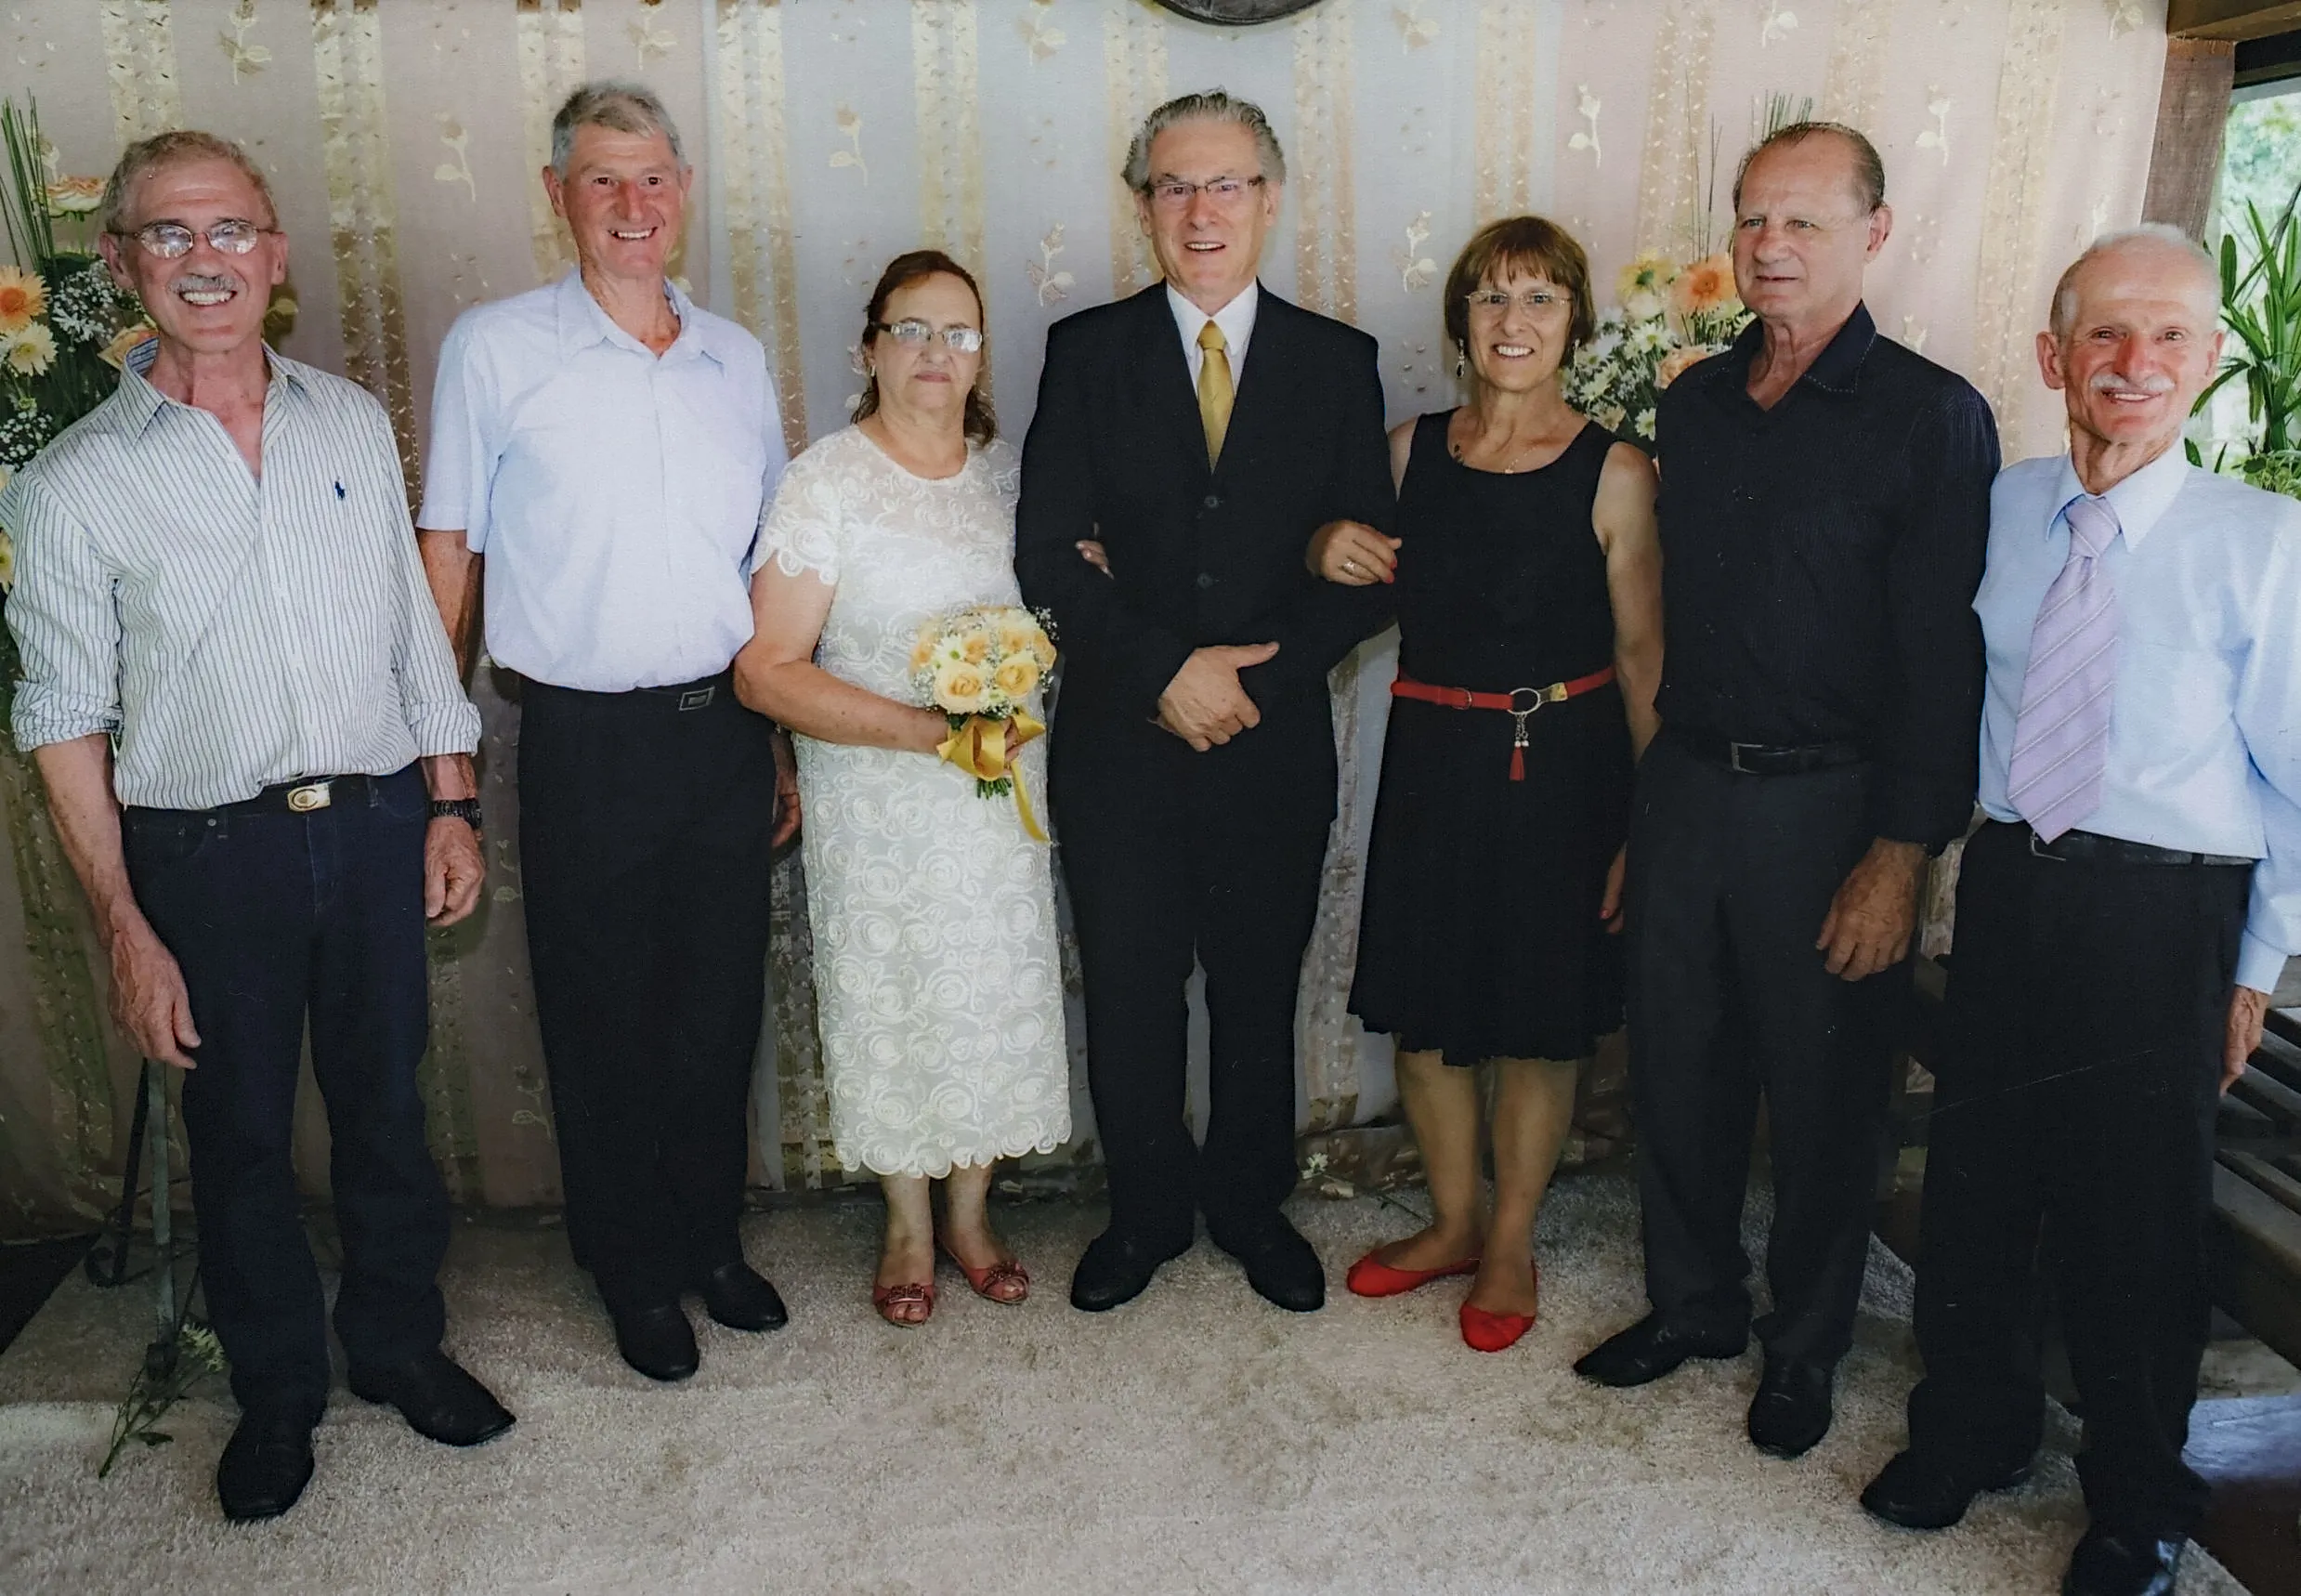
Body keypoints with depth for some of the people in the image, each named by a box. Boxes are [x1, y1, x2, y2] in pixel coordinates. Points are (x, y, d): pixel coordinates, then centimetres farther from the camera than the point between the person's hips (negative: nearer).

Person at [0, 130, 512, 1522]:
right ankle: (278, 1391, 32)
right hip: (208, 855, -2)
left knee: (389, 1105, 14)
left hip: (378, 827, 2)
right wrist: (126, 928, -7)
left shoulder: (354, 423, 5)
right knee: (241, 1133, 12)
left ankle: (401, 1342, 36)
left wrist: (452, 802, 5)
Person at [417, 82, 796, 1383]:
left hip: (726, 730, 3)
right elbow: (450, 550, 1)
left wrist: (791, 743, 12)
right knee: (604, 1021, 10)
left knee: (722, 1007, 13)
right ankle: (637, 1273, 29)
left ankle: (713, 1238, 34)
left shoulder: (737, 358, 8)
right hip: (586, 742, -3)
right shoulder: (494, 349, -3)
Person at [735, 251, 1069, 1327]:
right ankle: (908, 1228, 30)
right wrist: (923, 728, -22)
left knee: (998, 995, 10)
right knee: (888, 1001, 8)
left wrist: (1021, 693, -3)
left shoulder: (1009, 470, 6)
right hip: (875, 800, -3)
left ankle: (970, 1211, 32)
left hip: (1000, 792, 4)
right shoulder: (825, 482, -9)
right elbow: (766, 671, -14)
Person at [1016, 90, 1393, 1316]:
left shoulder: (1337, 361, 4)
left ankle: (1251, 1204, 35)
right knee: (1128, 999, 10)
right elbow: (1048, 557, -6)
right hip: (1118, 747, 0)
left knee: (1259, 996, 13)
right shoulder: (1086, 353, 2)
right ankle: (1148, 1210, 32)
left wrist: (1255, 684, -12)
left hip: (1273, 747, 1)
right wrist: (1166, 671, -16)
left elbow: (1364, 566, -1)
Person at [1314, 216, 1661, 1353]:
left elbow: (1641, 650, -8)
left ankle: (1510, 1244, 32)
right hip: (1430, 761, 4)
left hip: (1560, 766, -3)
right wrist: (1331, 553, -7)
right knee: (1419, 1009, 13)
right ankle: (1452, 1222, 36)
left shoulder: (1613, 472, -9)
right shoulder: (1411, 450, 2)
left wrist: (1643, 822, -11)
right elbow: (1378, 593, 17)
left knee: (1539, 1023, 10)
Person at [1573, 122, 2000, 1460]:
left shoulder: (1931, 418, -8)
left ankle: (1806, 1341, 30)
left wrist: (1903, 854, -15)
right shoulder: (1695, 404, 8)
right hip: (1684, 784, 5)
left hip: (1827, 805, -5)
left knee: (1824, 1092, 10)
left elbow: (1944, 653, -11)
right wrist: (1642, 803, 11)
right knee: (1678, 1063, 14)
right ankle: (1692, 1301, 35)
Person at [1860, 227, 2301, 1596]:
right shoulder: (1998, 510, 2)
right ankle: (1974, 1432, 40)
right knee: (1977, 1183, 14)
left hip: (2165, 916, -3)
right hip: (2008, 884, 3)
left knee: (2139, 1222, 10)